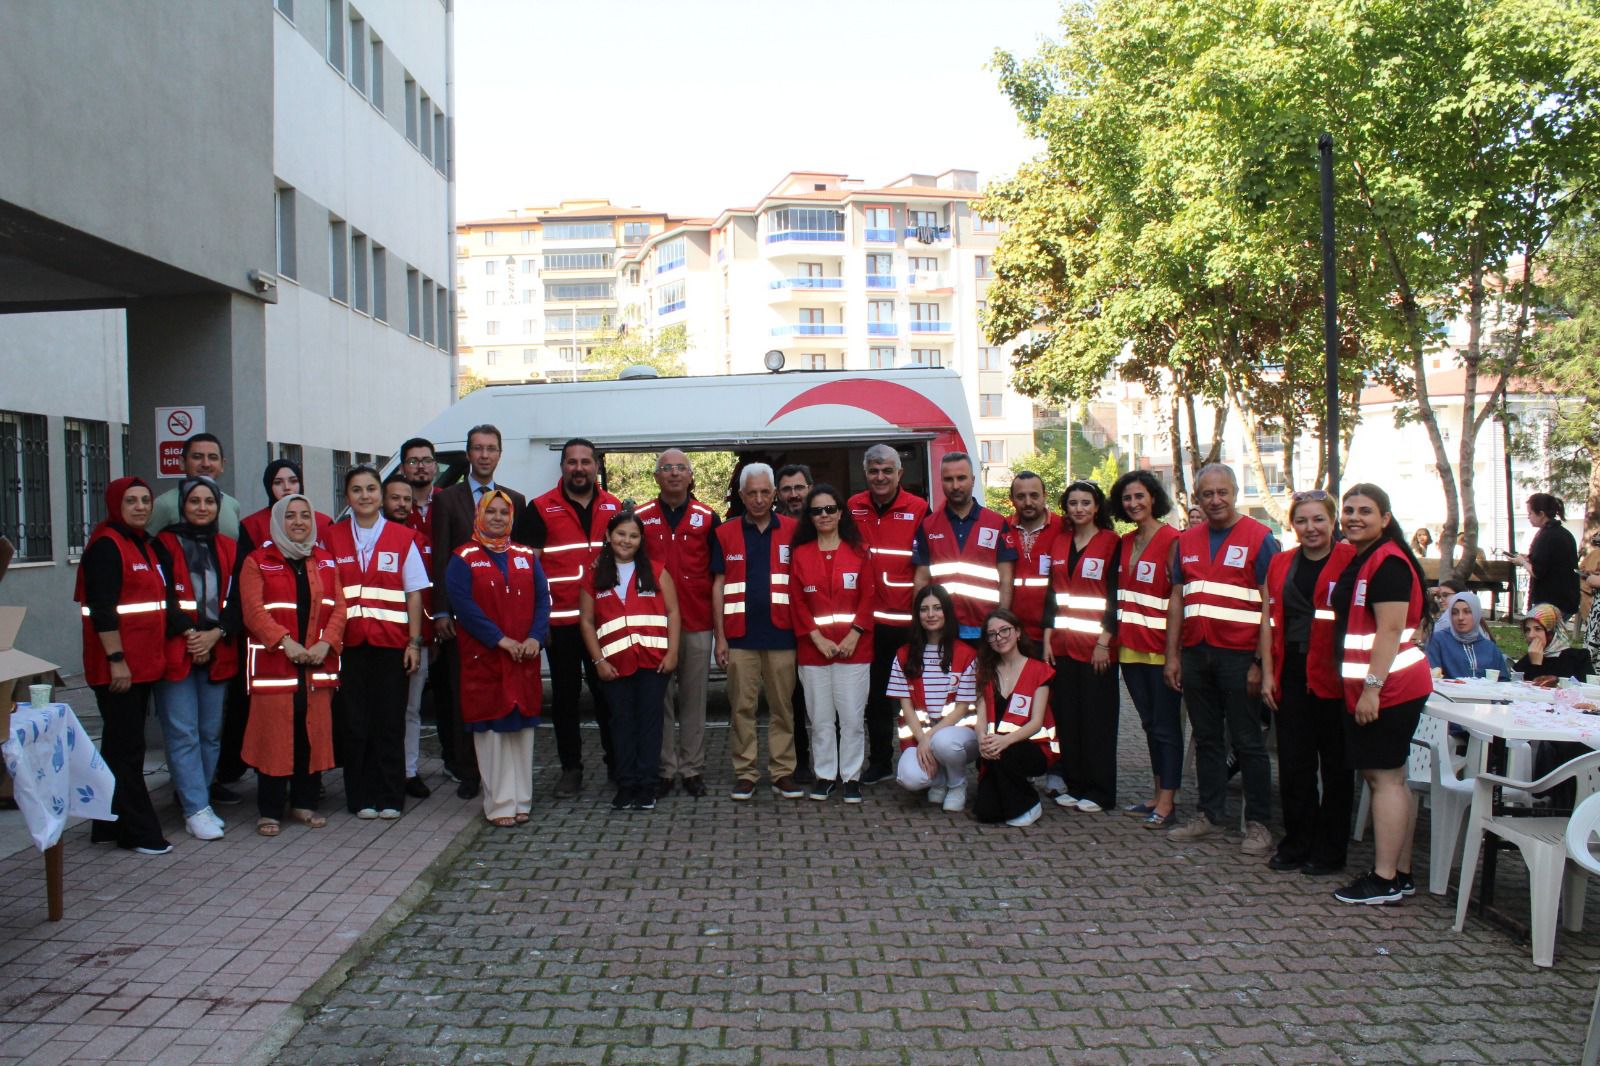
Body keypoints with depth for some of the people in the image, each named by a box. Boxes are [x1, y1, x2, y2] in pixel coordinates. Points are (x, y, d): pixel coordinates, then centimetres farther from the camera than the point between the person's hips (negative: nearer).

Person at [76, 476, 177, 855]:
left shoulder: (146, 545, 15)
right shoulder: (106, 546, -12)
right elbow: (102, 609, -18)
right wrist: (116, 660, -22)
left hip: (143, 663, 9)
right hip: (117, 665, -9)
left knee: (122, 745, 14)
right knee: (126, 748, -3)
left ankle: (111, 826, 23)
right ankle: (138, 831, 3)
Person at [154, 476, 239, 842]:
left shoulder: (228, 548, 12)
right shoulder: (165, 545, 0)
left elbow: (237, 601, 7)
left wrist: (216, 634, -7)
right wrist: (188, 635, -10)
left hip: (217, 653, 4)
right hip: (176, 653, -4)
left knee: (211, 732, 6)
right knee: (183, 733, -6)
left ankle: (196, 799, 18)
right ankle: (196, 809, -3)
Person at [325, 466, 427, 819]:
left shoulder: (402, 538, 5)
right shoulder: (333, 538, 7)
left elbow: (414, 593, 4)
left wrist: (414, 641, -2)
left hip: (391, 642, 0)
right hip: (349, 643, 1)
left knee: (390, 722, 3)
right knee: (354, 723, 3)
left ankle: (390, 798, 12)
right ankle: (361, 798, 14)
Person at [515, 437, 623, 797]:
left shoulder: (615, 507, 9)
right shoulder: (541, 509, 0)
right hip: (560, 620, -2)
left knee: (608, 692, 7)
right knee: (565, 696, 9)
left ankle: (616, 763, 21)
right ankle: (571, 768, 19)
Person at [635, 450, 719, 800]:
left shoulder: (708, 518, 5)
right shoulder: (640, 518, 5)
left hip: (697, 623, 0)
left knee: (694, 699, 5)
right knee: (659, 699, 3)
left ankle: (692, 768, 14)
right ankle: (664, 769, 12)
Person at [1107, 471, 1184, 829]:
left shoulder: (1171, 540, -10)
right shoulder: (1125, 542, 12)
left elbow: (1179, 598, -13)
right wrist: (1109, 637, 10)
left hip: (1160, 647, -7)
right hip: (1130, 647, 7)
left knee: (1166, 725, 0)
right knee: (1149, 723, 14)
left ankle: (1167, 803, 6)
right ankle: (1158, 795, 22)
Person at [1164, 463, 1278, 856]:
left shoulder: (1259, 538, -4)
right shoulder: (1187, 540, 12)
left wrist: (1260, 662, -13)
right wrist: (1172, 655, 8)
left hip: (1239, 655, -5)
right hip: (1196, 653, 5)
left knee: (1247, 742, 2)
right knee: (1206, 739, 12)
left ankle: (1258, 823, 10)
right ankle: (1210, 815, 22)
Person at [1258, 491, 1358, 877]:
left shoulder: (1350, 560, -4)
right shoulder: (1280, 564, 10)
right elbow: (1268, 621, 10)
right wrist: (1267, 673, 4)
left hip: (1333, 675, -4)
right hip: (1291, 675, 4)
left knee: (1335, 764, 7)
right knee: (1293, 762, 8)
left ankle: (1330, 849, 18)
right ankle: (1296, 843, 21)